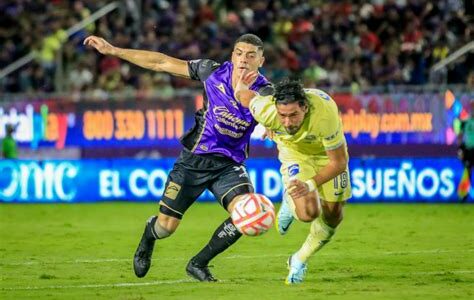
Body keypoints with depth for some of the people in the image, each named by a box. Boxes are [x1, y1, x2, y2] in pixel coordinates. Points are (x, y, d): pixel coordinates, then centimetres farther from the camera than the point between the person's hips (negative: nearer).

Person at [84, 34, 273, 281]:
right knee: (166, 226, 0)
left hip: (229, 165, 0)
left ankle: (199, 264, -3)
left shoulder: (263, 91, -14)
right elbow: (162, 63, -4)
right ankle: (148, 235, 42)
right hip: (194, 158, 0)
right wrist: (112, 50, -3)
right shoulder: (214, 72, -11)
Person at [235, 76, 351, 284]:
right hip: (294, 152, 0)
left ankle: (299, 261, 30)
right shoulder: (265, 110, -37)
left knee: (333, 216, 5)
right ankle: (290, 203, 17)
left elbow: (338, 162, -30)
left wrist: (311, 184, -41)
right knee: (309, 212, -21)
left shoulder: (325, 115, -42)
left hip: (327, 152, 0)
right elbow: (244, 95, -12)